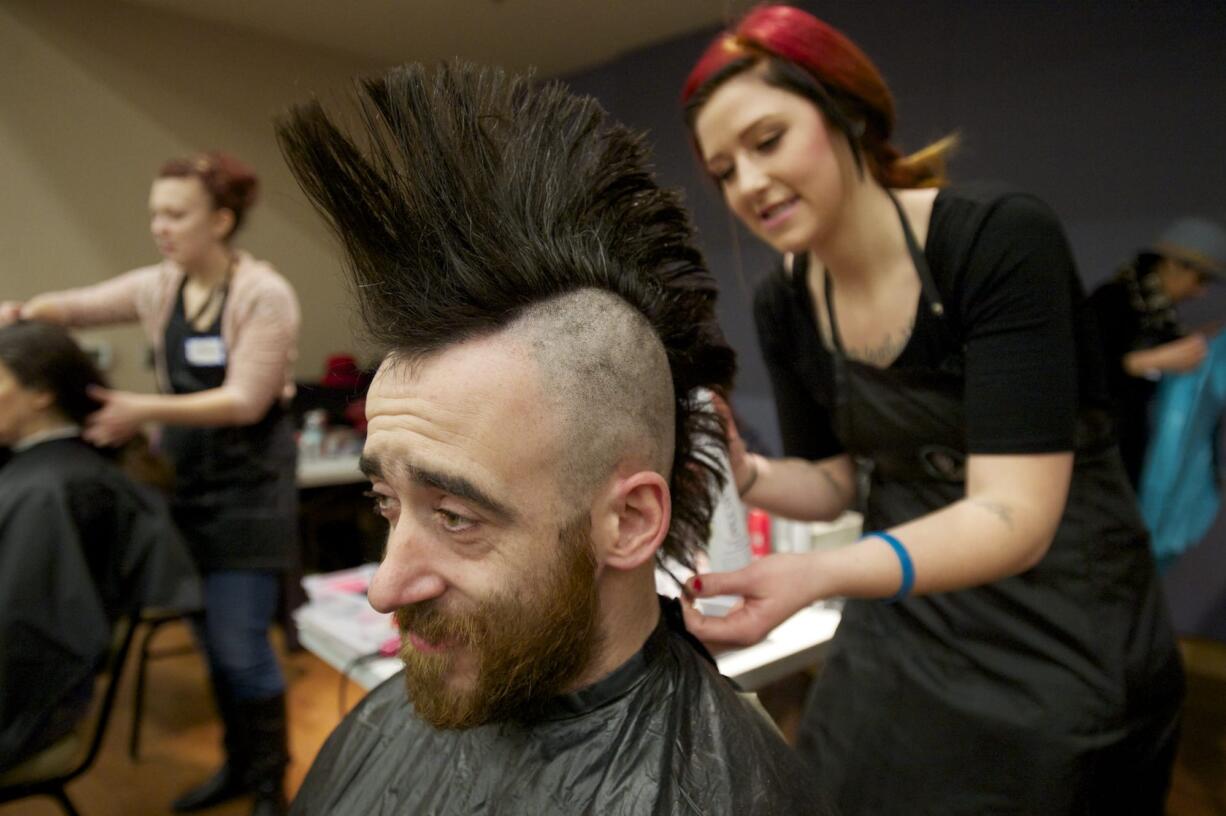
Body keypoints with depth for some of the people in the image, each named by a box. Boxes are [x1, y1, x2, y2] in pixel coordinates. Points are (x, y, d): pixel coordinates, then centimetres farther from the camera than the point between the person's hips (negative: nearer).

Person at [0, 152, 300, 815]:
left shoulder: (265, 296, -15)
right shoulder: (157, 287, 4)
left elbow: (245, 402, -20)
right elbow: (76, 306, 7)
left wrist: (145, 410, -27)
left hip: (248, 488, -6)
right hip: (186, 482, 6)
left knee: (240, 644, -1)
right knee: (211, 640, 15)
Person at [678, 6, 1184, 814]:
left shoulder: (1001, 236, -23)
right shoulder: (783, 304, -7)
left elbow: (1016, 513, -29)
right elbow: (835, 481, 3)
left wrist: (819, 576, -44)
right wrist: (746, 475, -18)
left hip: (1059, 629, -4)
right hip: (899, 616, 5)